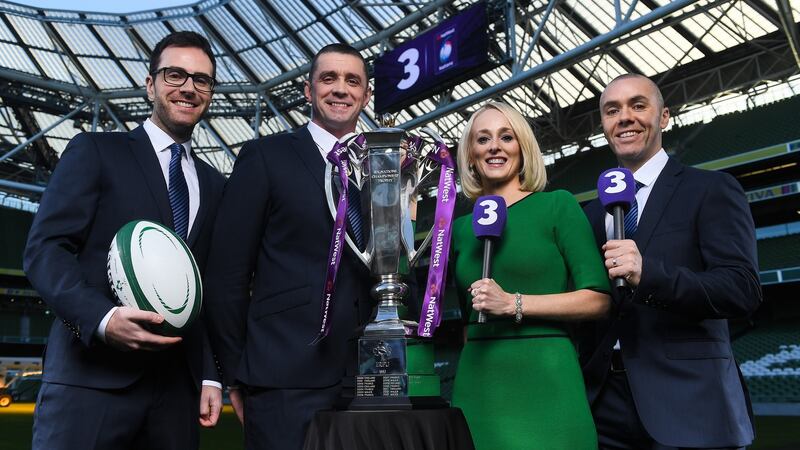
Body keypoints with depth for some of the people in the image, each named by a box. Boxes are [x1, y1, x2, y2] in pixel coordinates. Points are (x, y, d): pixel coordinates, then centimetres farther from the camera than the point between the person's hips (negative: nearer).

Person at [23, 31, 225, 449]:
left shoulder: (213, 184, 17)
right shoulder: (95, 150, 5)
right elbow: (44, 249, -5)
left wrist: (211, 376, 8)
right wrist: (102, 317, -21)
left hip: (177, 386, 4)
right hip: (91, 377, -4)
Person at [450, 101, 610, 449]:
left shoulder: (557, 205, 0)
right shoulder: (461, 227, 11)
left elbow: (598, 300, -6)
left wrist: (514, 304, -15)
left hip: (544, 378, -3)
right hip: (476, 384, 4)